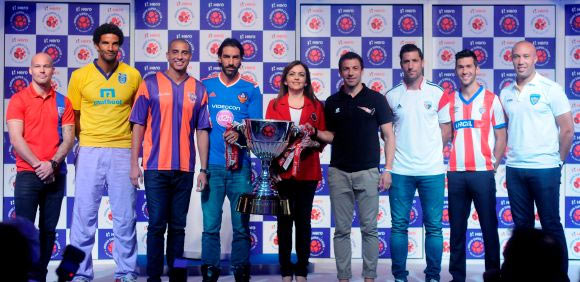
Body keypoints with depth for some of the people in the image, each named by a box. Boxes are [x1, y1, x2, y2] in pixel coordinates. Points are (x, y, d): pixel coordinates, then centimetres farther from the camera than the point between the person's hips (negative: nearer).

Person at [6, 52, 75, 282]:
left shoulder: (63, 102, 10)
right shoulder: (19, 100, 2)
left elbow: (69, 138, 3)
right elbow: (16, 139, -6)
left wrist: (52, 163, -11)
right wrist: (38, 164, -14)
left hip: (56, 174, 3)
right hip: (27, 174, -3)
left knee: (48, 229, 6)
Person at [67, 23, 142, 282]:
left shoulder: (133, 75, 5)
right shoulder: (80, 76, 4)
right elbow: (73, 115, 9)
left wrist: (135, 139, 4)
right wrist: (84, 139, 3)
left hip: (122, 151, 0)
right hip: (89, 151, 0)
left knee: (124, 214, 5)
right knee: (84, 213, 2)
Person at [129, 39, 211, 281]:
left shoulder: (198, 89, 7)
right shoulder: (150, 84, 2)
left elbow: (202, 131, 7)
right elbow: (138, 126, 1)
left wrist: (204, 169, 2)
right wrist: (134, 164, -4)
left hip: (185, 169, 2)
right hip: (156, 167, -2)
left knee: (178, 226, 9)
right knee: (157, 225, 1)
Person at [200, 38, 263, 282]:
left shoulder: (251, 90, 6)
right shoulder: (205, 85, 7)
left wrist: (240, 134, -19)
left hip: (240, 166, 0)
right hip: (212, 165, 0)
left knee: (241, 225, 4)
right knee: (211, 225, 0)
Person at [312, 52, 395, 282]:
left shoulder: (376, 99, 1)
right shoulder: (332, 102, 9)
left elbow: (388, 136, 1)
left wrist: (388, 169, -7)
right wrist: (314, 133, -5)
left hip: (368, 172, -2)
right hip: (338, 173, 2)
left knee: (369, 228, 2)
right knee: (342, 230, 6)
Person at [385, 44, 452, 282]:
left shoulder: (437, 94, 2)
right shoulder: (391, 96, 4)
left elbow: (446, 129, 8)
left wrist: (430, 151, 2)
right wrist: (397, 149, 1)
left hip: (432, 170, 0)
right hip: (400, 171, 1)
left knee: (433, 226, 4)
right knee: (399, 225, 4)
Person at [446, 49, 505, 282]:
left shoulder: (491, 100, 4)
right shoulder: (449, 101, 10)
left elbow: (501, 137, 4)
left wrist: (494, 164, -5)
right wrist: (445, 160, 0)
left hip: (483, 172, -2)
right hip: (456, 173, 2)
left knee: (489, 226, 2)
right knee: (457, 227, 7)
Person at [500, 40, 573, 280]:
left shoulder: (550, 89, -5)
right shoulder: (506, 94, 8)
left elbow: (567, 129, -3)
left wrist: (558, 161, 1)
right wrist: (509, 157, 9)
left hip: (544, 168, -4)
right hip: (514, 169, 4)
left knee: (551, 224, 2)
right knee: (522, 225, 11)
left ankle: (560, 273, 12)